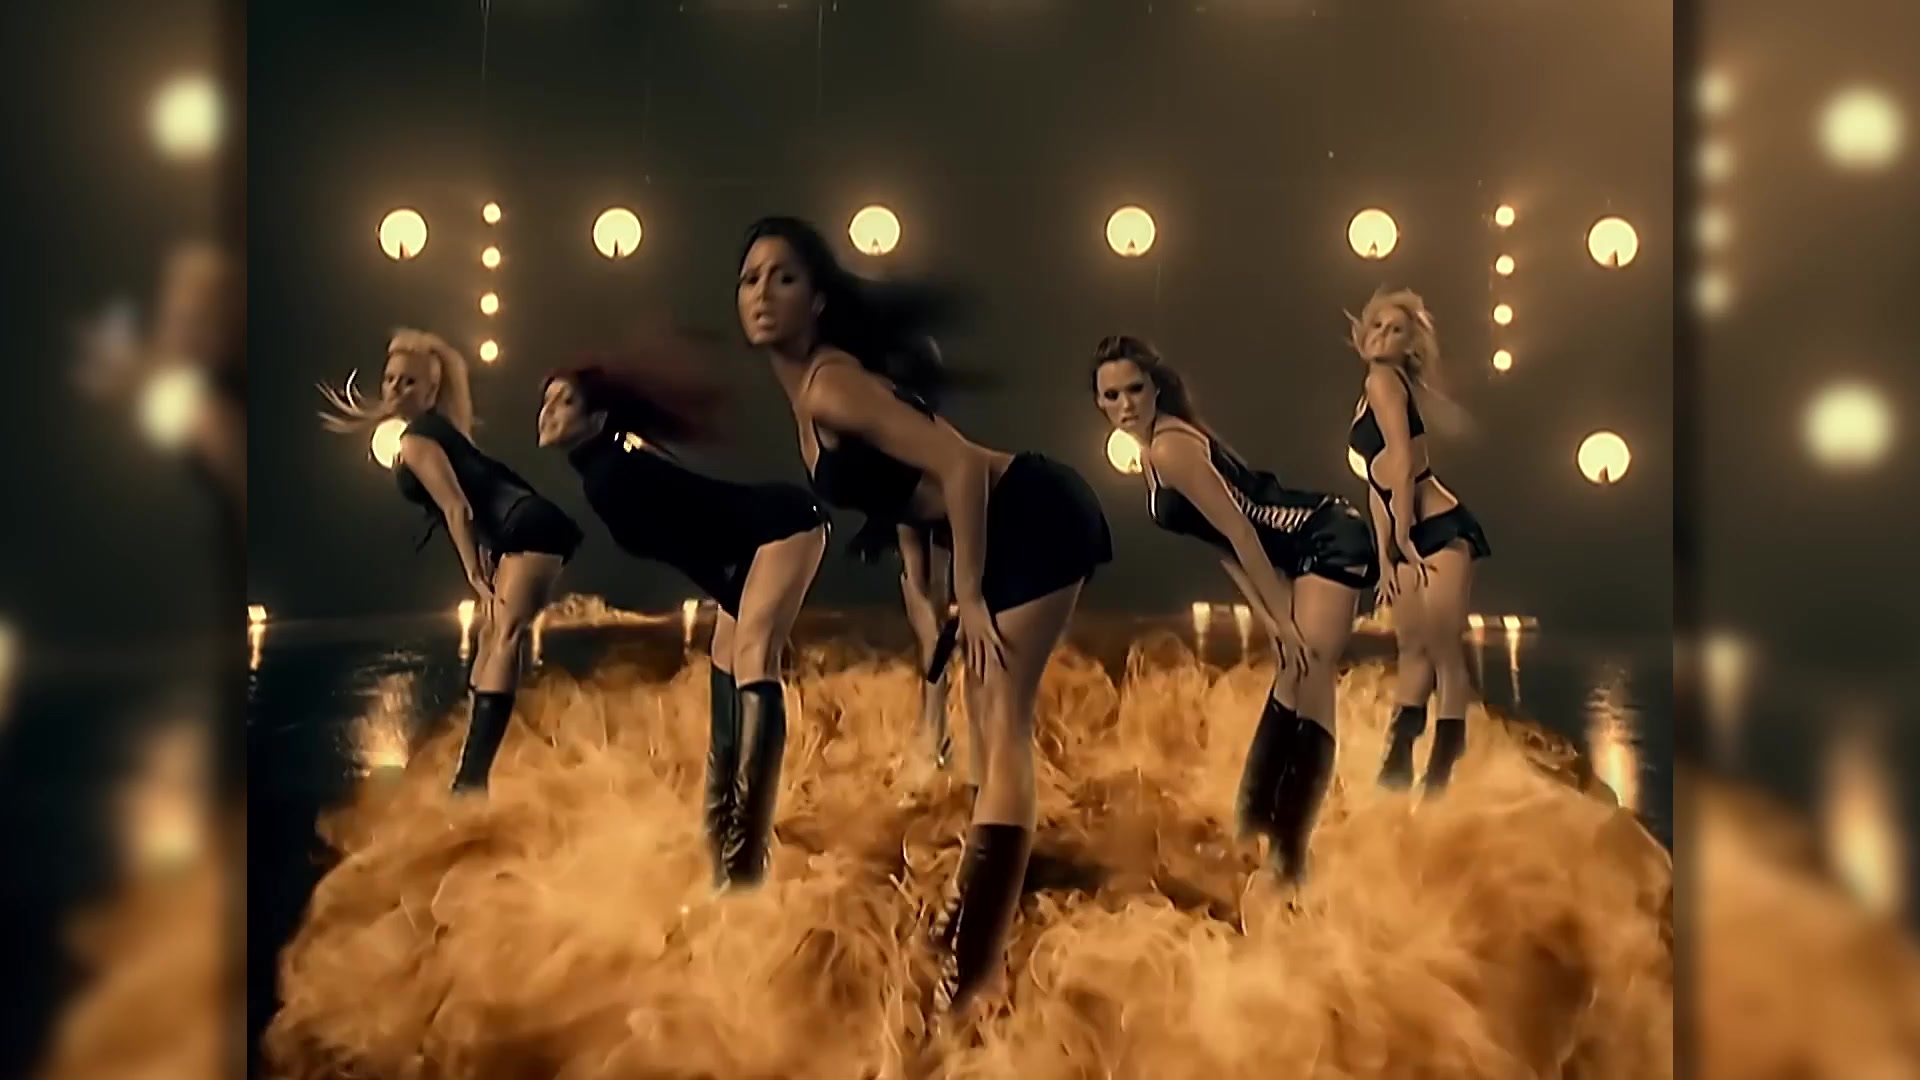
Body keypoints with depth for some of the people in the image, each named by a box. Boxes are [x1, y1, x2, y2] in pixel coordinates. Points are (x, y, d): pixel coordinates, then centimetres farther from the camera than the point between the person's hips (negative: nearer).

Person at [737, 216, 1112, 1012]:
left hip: (1034, 521, -10)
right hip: (1001, 531, 10)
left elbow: (959, 465, -26)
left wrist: (970, 599, -20)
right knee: (990, 723, 17)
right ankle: (973, 918, 30)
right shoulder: (805, 391, 7)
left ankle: (968, 967, -3)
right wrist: (920, 588, 11)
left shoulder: (830, 386, -21)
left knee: (1002, 726, -8)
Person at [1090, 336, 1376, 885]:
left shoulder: (1169, 449, -19)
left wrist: (1286, 622, -18)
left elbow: (1241, 533, -21)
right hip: (1302, 548, 10)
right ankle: (1254, 819, 30)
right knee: (1292, 682, 17)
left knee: (1306, 687, -13)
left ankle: (1288, 856, -12)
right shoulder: (1155, 453, 9)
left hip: (1328, 541, -10)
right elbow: (1223, 547, 8)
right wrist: (1273, 622, 2)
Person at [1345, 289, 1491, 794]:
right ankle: (1397, 762, 23)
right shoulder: (1371, 393, 20)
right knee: (1412, 646, 15)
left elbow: (1402, 459, -15)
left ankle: (1440, 773, -2)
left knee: (1445, 648, -6)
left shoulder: (1383, 379, -7)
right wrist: (1385, 554, 14)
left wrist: (1403, 528, -14)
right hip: (1407, 535, 10)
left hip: (1439, 528, -10)